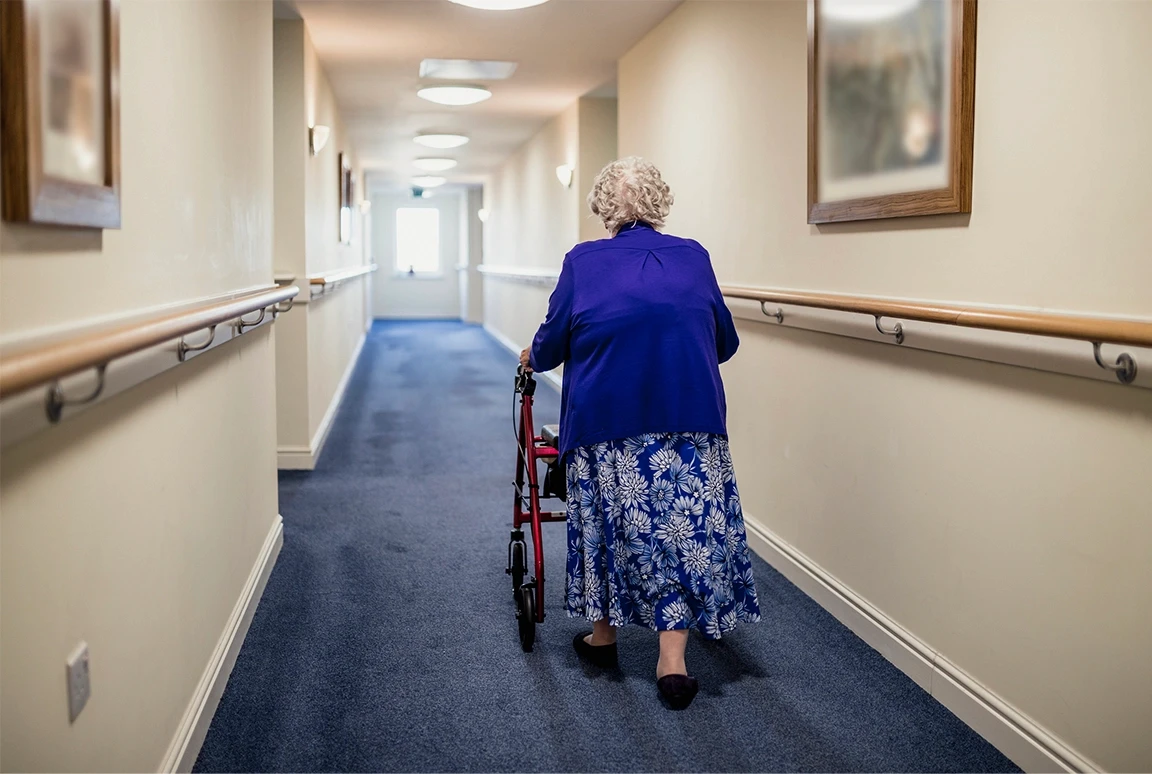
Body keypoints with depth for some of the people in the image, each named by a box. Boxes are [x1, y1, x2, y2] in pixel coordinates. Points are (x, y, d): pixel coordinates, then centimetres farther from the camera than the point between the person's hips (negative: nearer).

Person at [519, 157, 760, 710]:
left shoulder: (583, 262, 3)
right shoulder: (694, 258, 9)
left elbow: (551, 344, 6)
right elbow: (725, 343, 15)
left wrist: (532, 358, 28)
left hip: (606, 420, 0)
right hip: (692, 419, 1)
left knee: (609, 520, 16)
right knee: (685, 526, 6)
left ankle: (602, 635, 31)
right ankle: (672, 661, 4)